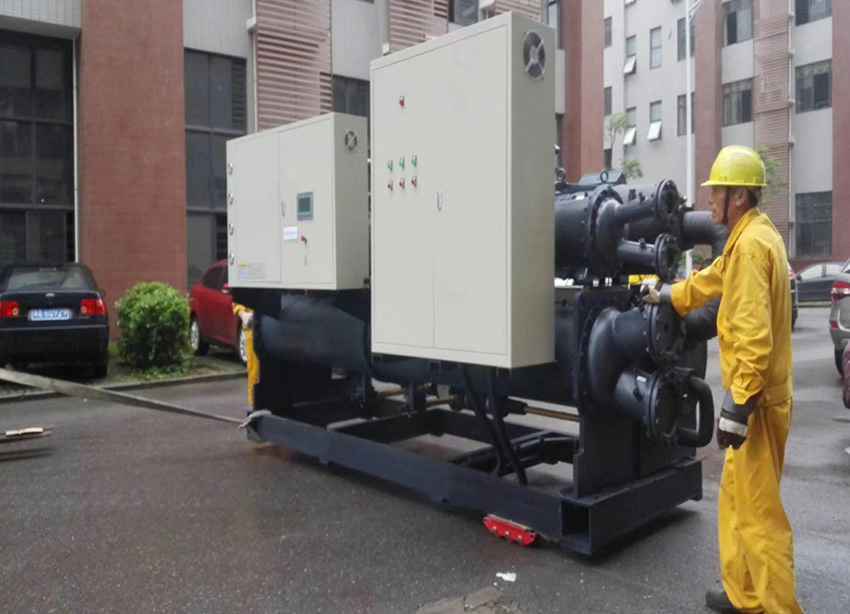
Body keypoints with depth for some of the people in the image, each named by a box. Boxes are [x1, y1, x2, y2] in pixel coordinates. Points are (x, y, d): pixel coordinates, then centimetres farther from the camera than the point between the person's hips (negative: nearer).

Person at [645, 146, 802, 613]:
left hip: (757, 399, -11)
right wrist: (668, 295, 44)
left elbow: (753, 334, -26)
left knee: (758, 512, -3)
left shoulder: (751, 243, -18)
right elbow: (713, 280, 33)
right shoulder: (751, 237, 14)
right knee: (736, 499, 19)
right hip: (757, 393, 11)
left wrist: (737, 405, -27)